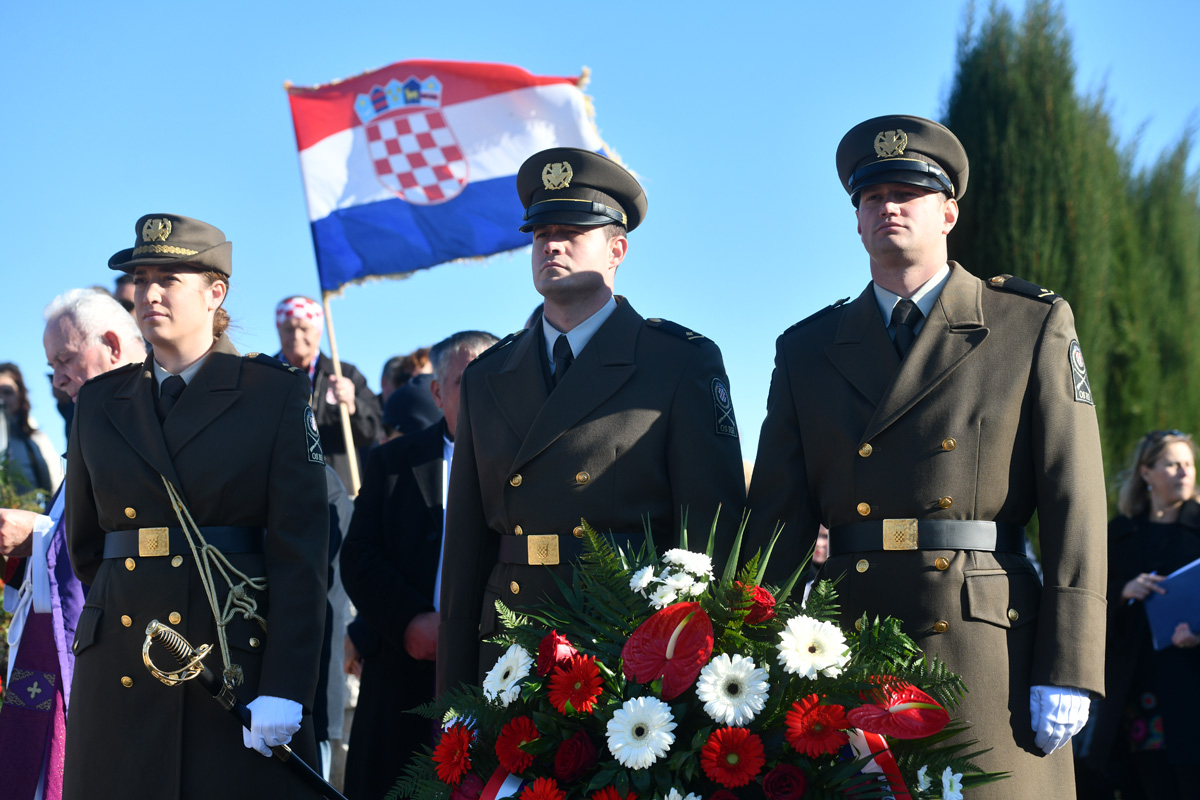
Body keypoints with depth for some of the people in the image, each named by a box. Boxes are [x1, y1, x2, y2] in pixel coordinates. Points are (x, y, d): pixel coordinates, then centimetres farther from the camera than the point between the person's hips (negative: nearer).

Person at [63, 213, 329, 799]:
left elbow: (301, 553, -6)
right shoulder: (100, 401, 12)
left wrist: (285, 688, -13)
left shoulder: (276, 394, 1)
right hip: (119, 665, 3)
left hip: (240, 662, -3)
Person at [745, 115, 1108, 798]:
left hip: (988, 656, -2)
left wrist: (1067, 674, -8)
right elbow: (776, 520, 10)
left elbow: (1075, 504, 0)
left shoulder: (1037, 326, 6)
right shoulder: (806, 350, 14)